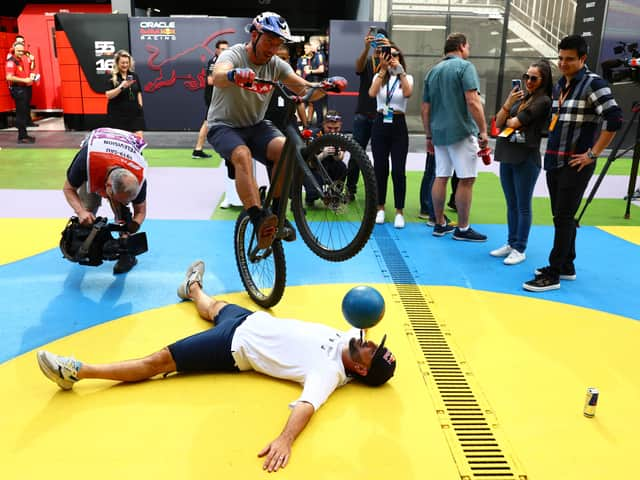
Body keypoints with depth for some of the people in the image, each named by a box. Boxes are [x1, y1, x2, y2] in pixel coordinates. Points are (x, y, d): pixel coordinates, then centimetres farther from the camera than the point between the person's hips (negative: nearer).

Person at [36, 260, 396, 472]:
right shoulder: (347, 338, -8)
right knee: (215, 308, 34)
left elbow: (308, 403, -45)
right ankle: (193, 287, 71)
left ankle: (77, 371, -1)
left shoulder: (329, 372, -28)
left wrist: (286, 439, -62)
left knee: (160, 361, -11)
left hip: (237, 348, -8)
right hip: (253, 320, 8)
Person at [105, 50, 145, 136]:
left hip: (134, 113, 3)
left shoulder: (134, 76, 8)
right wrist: (121, 86, -22)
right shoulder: (111, 77, -2)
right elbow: (108, 95, -11)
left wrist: (140, 107, 9)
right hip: (117, 114, -3)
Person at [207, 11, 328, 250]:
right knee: (242, 155, -36)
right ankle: (258, 220, -43)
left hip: (256, 125, 4)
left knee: (285, 149, -25)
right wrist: (234, 75, -64)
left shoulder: (276, 64, -3)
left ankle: (277, 214, -13)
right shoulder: (233, 55, -16)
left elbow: (307, 90, -12)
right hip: (224, 126, -4)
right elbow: (217, 77, -40)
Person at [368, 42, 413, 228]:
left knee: (398, 170, -4)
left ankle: (399, 212, 4)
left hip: (398, 125, -1)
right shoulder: (379, 77, 8)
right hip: (380, 124, 1)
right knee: (380, 168, 4)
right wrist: (383, 70, -17)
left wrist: (400, 72, -22)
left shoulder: (407, 78, 6)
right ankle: (380, 208, 17)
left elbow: (408, 93, -18)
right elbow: (372, 93, -14)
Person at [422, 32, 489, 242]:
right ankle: (463, 229, 4)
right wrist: (483, 130, -13)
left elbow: (425, 109, 14)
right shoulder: (465, 67, -7)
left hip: (439, 132, 7)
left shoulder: (432, 71, 13)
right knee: (466, 179, 0)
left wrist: (429, 136, 21)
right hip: (462, 132, -7)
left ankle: (440, 225, 17)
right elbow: (473, 102, -18)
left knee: (440, 177, 11)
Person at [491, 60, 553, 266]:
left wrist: (508, 120, 7)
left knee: (523, 207, 1)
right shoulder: (519, 97, 12)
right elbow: (499, 122, 7)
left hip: (526, 160, -7)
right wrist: (508, 102, -5)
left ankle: (520, 249, 8)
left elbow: (514, 123, -13)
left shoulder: (543, 101, -7)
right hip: (507, 157, 7)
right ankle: (511, 243, 24)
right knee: (511, 205, 14)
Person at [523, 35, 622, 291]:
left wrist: (593, 154, -18)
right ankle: (567, 266, 25)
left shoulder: (593, 83, -10)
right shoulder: (559, 85, 14)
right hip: (554, 161, 8)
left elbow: (614, 119, -19)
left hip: (575, 164, -8)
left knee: (564, 218, -6)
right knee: (561, 217, 13)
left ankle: (553, 274, -1)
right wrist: (552, 147, 15)